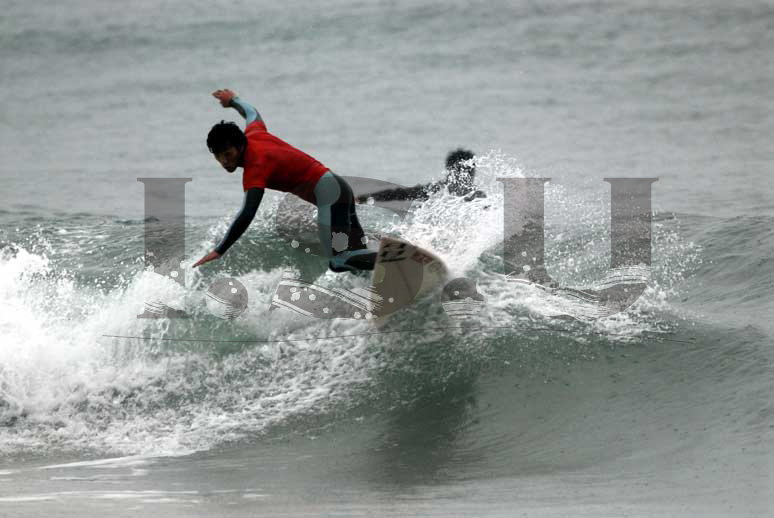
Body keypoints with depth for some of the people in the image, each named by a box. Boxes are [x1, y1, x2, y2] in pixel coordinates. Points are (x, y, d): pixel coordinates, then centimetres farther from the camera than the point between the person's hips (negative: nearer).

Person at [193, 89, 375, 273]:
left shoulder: (255, 167, -23)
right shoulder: (253, 134, 2)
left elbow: (247, 215, -33)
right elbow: (252, 114, 28)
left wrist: (218, 251, -37)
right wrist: (233, 100, 51)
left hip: (328, 191, -10)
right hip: (337, 187, 10)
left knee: (340, 262, -22)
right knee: (357, 255, 13)